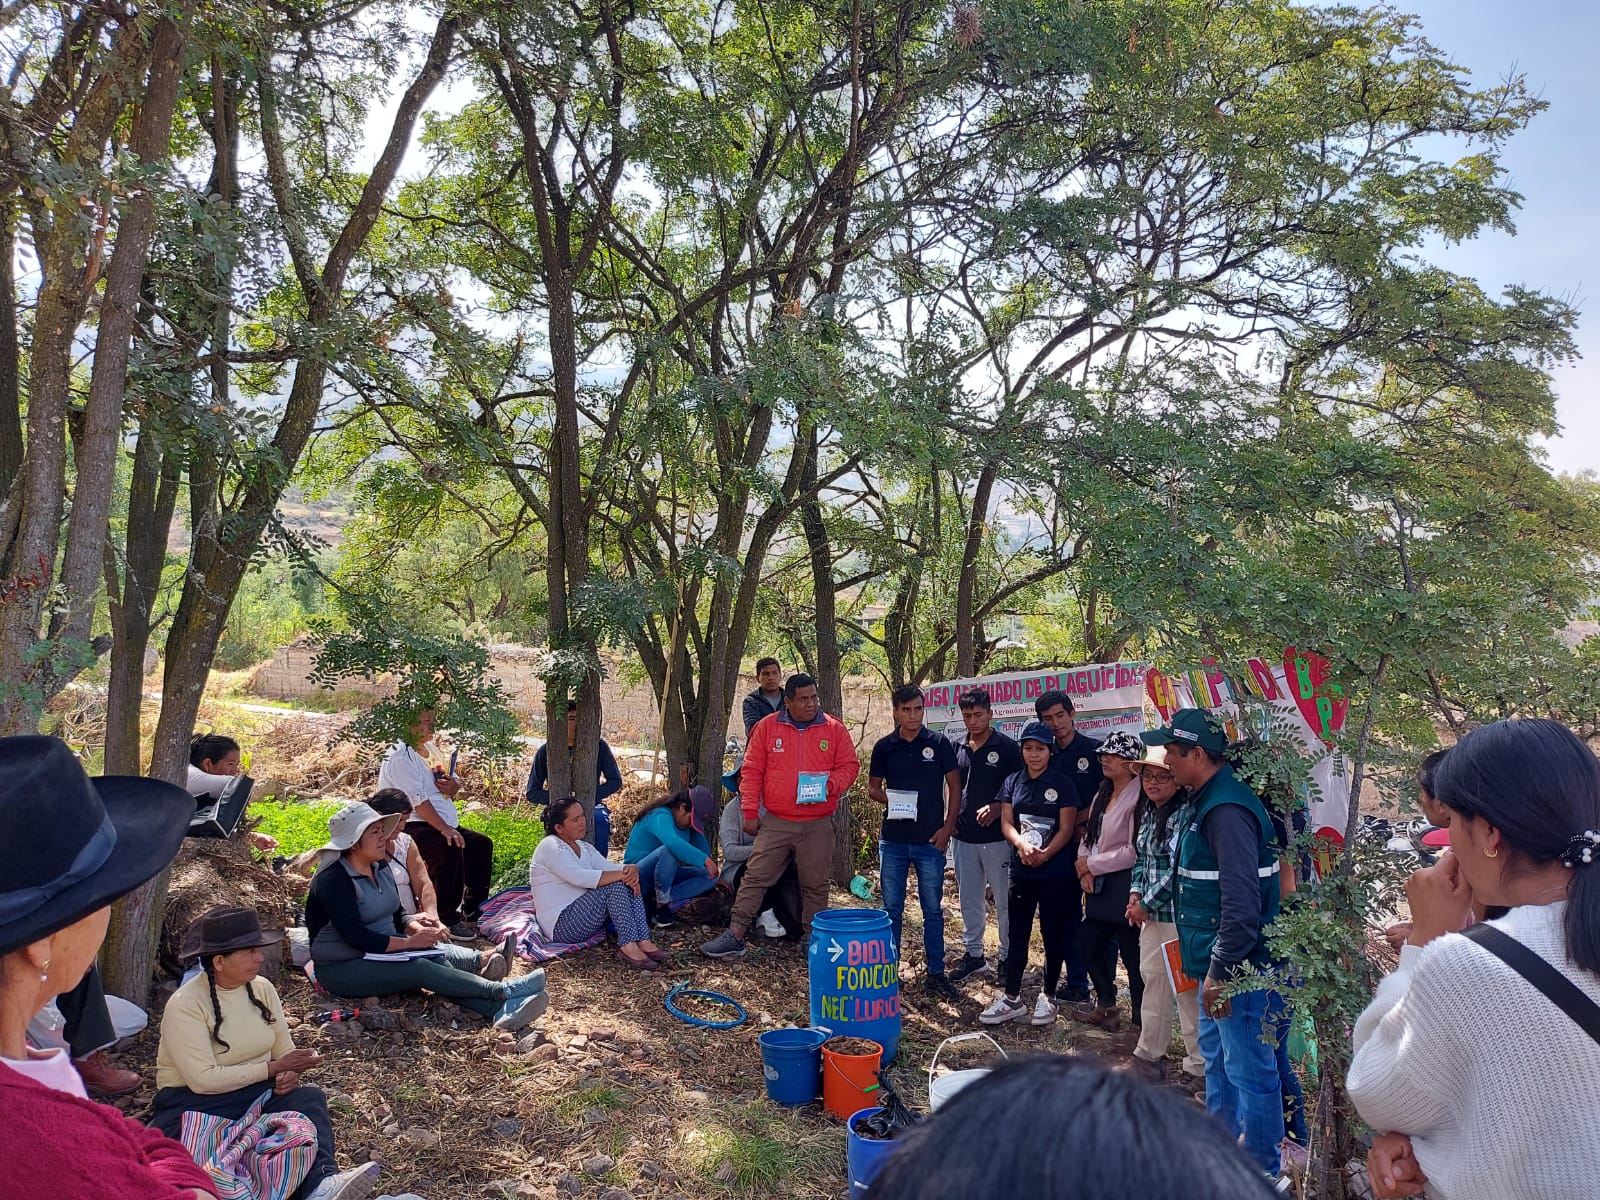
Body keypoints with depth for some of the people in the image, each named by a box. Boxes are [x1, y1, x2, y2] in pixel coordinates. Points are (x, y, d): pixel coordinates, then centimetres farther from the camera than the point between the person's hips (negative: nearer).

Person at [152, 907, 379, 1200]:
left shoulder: (262, 988, 3)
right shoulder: (185, 1005, -15)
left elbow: (284, 1051, 8)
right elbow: (204, 1080, -22)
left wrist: (290, 1075, -16)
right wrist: (274, 1068, -18)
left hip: (257, 1090, 5)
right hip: (195, 1101, -5)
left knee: (309, 1097, -23)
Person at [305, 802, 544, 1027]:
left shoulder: (380, 867, 10)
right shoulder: (334, 880, -17)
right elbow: (356, 937, -24)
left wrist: (418, 929, -5)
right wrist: (409, 942, -19)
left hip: (381, 954, 7)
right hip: (342, 969, -7)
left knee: (438, 960, -24)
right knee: (420, 968, -30)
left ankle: (499, 1010, -46)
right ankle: (502, 991, -37)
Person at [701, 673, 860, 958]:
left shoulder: (834, 728, 1)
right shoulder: (767, 727, 1)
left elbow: (849, 765, 4)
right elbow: (752, 771, 3)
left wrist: (831, 785, -16)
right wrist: (750, 812, -1)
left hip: (818, 825, 0)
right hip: (775, 822, 0)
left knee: (815, 884, 8)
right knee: (755, 877, 1)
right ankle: (735, 936, 7)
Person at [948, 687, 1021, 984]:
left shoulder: (1007, 747, -6)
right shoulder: (958, 748, 8)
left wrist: (997, 809, -20)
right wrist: (951, 821, 6)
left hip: (997, 837, -5)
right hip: (964, 837, 5)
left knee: (1005, 900, 3)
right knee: (969, 900, 12)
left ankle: (1008, 956, 15)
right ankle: (974, 954, 24)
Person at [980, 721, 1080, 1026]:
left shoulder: (1062, 785, -3)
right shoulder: (1013, 782, 7)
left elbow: (1067, 828, -8)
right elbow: (1006, 822, 2)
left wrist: (1045, 854, -22)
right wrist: (1022, 844, -18)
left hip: (1056, 872, -3)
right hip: (1021, 871, 3)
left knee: (1053, 934, 6)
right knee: (1017, 934, 7)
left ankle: (1048, 996, 20)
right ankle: (1012, 999, 13)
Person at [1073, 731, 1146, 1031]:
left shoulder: (1137, 798, -17)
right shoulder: (1103, 795, 12)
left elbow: (1134, 852, -20)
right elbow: (1089, 836, 15)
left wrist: (1092, 865, -11)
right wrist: (1085, 870, -3)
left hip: (1125, 886, -9)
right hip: (1100, 886, 9)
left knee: (1131, 954, 1)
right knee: (1087, 944, 15)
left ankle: (1142, 1015, 19)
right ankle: (1106, 1004, 33)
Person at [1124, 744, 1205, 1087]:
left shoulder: (1185, 814, -17)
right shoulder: (1148, 811, 10)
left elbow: (1176, 867, -20)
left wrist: (1146, 904, -14)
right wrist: (1135, 893, 4)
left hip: (1178, 913, -9)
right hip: (1151, 912, 9)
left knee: (1186, 989, 0)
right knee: (1153, 978, 18)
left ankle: (1199, 1064, 13)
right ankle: (1150, 1054, 32)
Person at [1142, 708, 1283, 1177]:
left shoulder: (1227, 809, -24)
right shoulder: (1209, 801, 9)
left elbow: (1242, 902, -28)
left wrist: (1221, 972, -23)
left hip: (1240, 965, -11)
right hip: (1218, 962, 11)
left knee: (1249, 1071, 2)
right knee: (1217, 1056, 24)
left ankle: (1260, 1173, 16)